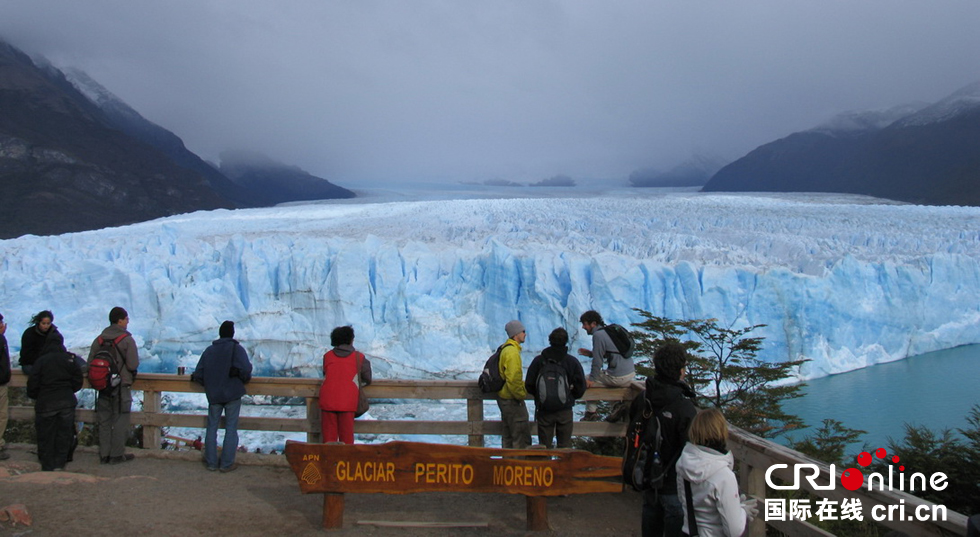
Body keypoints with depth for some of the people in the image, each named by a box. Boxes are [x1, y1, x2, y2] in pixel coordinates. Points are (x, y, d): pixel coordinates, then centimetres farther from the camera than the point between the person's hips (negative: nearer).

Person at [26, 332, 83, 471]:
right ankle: (59, 464, 13)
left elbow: (32, 384, -5)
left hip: (45, 403, -2)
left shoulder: (40, 362, -6)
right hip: (67, 402, 2)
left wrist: (34, 396, 14)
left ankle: (47, 467, 12)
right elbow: (78, 382, 4)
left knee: (45, 436, 8)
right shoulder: (70, 360, 0)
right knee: (64, 434, 11)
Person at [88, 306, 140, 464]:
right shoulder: (127, 340, -12)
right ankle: (117, 455, 7)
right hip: (122, 386, -5)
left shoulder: (99, 340, 4)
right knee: (120, 421, 3)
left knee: (104, 421, 12)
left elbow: (90, 363, 3)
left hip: (103, 386, 5)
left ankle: (104, 454, 17)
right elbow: (133, 365, -16)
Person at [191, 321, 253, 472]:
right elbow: (245, 369, -20)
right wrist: (246, 379, 1)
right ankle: (227, 463, 4)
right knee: (231, 428, 3)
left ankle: (211, 462, 14)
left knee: (212, 427, 12)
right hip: (232, 394, -3)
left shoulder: (209, 350, 5)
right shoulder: (237, 349, -6)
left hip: (213, 395, 3)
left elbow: (197, 374, 3)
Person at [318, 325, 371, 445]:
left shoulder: (327, 356, 9)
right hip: (347, 402, -2)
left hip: (327, 400, 2)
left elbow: (325, 374, 18)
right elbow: (367, 379, 12)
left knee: (329, 435, 7)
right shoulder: (359, 357, 4)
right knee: (346, 436, 5)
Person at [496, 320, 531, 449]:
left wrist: (523, 386, 15)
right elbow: (513, 380, -27)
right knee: (522, 437, -4)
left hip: (504, 398, 11)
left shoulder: (505, 349, 12)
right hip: (512, 401, -11)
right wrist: (522, 394, -15)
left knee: (508, 436, 18)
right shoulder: (512, 352, -21)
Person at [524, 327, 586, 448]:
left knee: (544, 446, 7)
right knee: (565, 445, 7)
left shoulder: (538, 360, -3)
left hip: (544, 410, 0)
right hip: (565, 410, 0)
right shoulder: (572, 361, -4)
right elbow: (581, 387, -2)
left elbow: (529, 386, 0)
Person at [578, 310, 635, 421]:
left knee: (589, 382, 8)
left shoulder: (598, 335, -12)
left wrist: (591, 379, -5)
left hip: (618, 377, -9)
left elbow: (597, 361, -13)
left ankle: (590, 412, 12)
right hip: (631, 374, 9)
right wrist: (590, 353, 22)